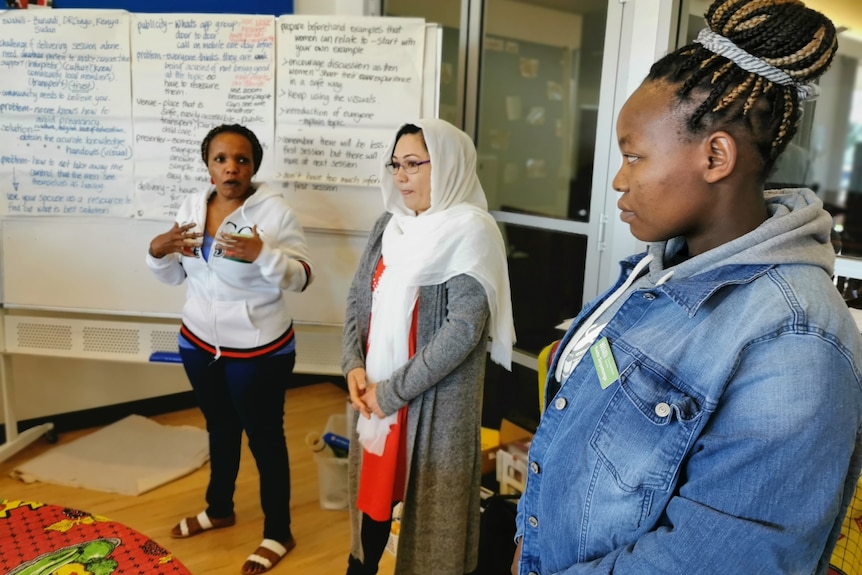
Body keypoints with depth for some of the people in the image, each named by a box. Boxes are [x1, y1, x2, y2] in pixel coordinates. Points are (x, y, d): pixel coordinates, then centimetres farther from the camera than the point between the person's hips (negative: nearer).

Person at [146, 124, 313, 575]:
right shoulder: (192, 205, 1)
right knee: (220, 428, 23)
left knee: (264, 437, 7)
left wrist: (262, 254, -35)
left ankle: (278, 533, 26)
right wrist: (157, 250, -13)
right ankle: (219, 509, 46)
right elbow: (174, 275, 8)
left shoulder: (274, 210, -17)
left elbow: (301, 279, -19)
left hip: (258, 351, -6)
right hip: (199, 342, 6)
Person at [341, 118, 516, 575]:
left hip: (435, 400, -6)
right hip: (374, 390, 6)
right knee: (374, 485, 21)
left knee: (428, 500, 10)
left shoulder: (470, 231, -15)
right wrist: (353, 366, -5)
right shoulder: (390, 224, 6)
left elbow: (464, 329, -20)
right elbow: (358, 296, 10)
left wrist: (393, 390, -16)